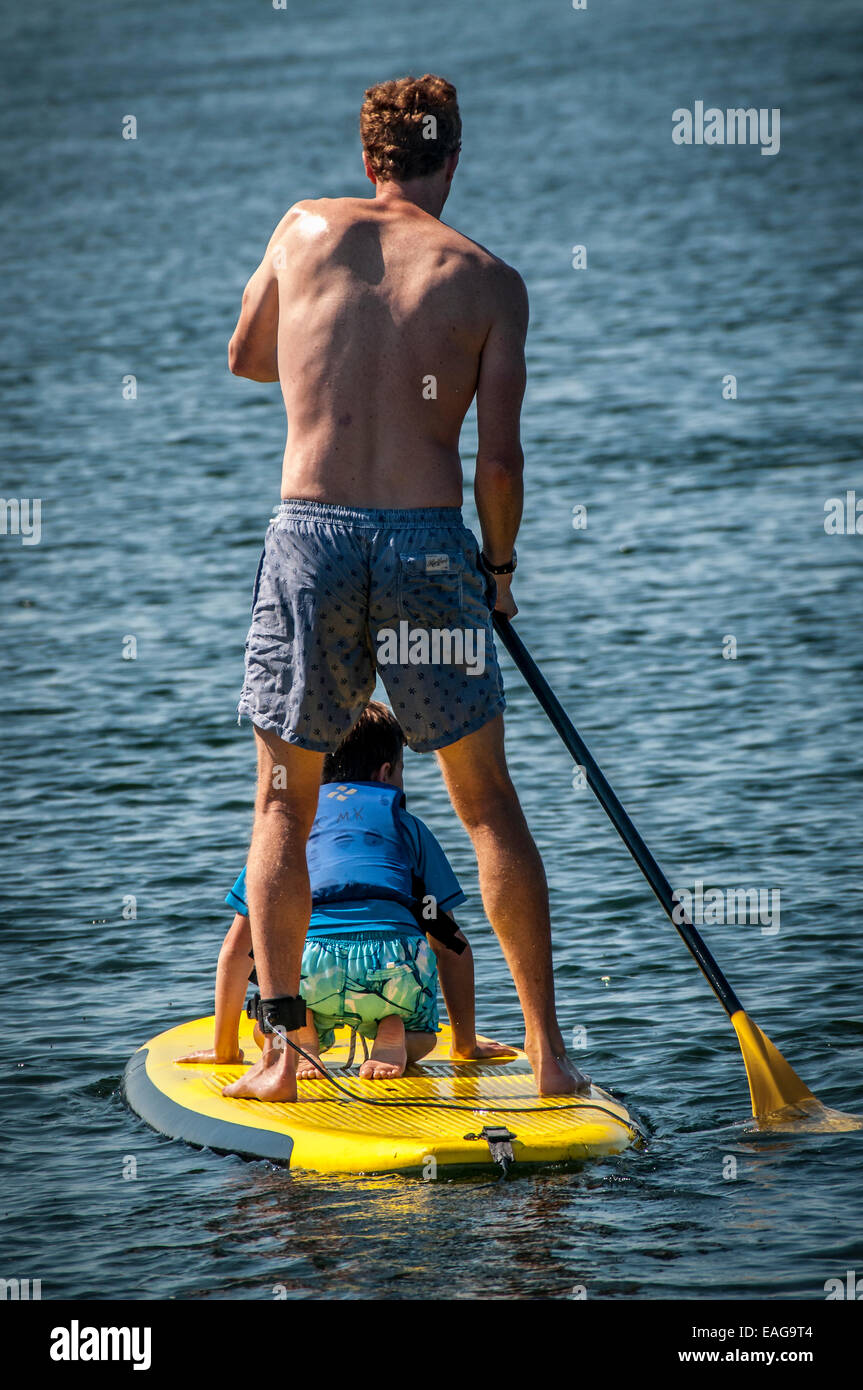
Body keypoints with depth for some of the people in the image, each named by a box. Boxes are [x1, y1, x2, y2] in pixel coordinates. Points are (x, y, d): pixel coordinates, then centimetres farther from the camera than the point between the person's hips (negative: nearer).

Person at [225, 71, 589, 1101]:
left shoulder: (307, 227, 9)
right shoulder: (489, 281, 4)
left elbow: (246, 358, 24)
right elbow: (499, 458, -2)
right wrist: (499, 570, 14)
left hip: (309, 534, 1)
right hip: (429, 542, 0)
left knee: (284, 803, 12)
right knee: (488, 805, 10)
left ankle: (281, 1053, 6)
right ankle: (547, 1051, 10)